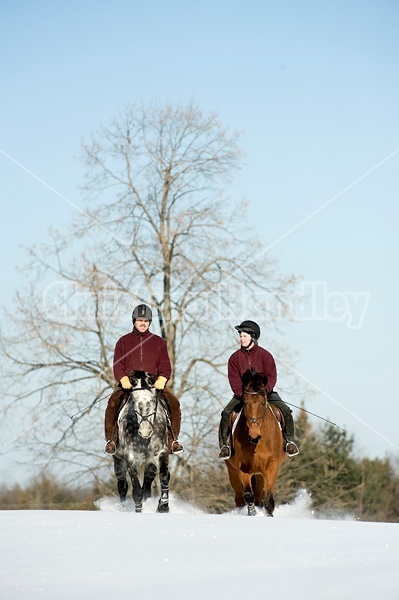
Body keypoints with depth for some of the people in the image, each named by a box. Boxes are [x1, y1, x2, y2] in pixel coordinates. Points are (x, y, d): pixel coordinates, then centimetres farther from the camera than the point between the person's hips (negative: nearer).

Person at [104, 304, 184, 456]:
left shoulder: (158, 342, 14)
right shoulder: (123, 341, 12)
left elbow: (165, 365, 9)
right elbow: (117, 364, 5)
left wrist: (162, 379, -12)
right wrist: (123, 379, -15)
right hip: (128, 384, -1)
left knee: (173, 403, -21)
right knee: (113, 402, -29)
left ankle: (173, 439, -9)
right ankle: (111, 440, -18)